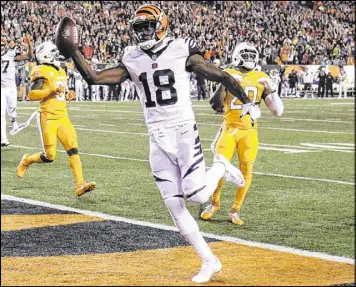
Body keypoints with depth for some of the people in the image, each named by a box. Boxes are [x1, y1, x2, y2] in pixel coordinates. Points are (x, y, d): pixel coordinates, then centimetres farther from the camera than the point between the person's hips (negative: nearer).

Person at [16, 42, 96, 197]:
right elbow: (31, 95, -16)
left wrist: (68, 97, 7)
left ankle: (80, 185, -13)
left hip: (63, 118, 7)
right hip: (48, 118, -7)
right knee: (49, 156, -5)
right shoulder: (42, 72, -10)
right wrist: (52, 89, -20)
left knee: (73, 148, -8)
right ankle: (27, 161, 25)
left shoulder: (61, 72, 17)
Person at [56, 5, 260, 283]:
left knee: (196, 195, -17)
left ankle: (220, 168, 18)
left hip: (184, 132, -4)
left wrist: (247, 102, 1)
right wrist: (72, 51, -10)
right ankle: (209, 261, 11)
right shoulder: (133, 61, 5)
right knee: (174, 205, 0)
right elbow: (93, 77, 1)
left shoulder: (181, 52, -6)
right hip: (158, 140, 4)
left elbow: (220, 76, -2)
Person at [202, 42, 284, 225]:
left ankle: (236, 210, 9)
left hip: (249, 132, 1)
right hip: (229, 129, -1)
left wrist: (272, 91, -9)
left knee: (246, 171, -5)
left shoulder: (261, 79, 5)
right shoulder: (228, 75, 3)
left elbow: (278, 111, 4)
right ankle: (214, 203, 18)